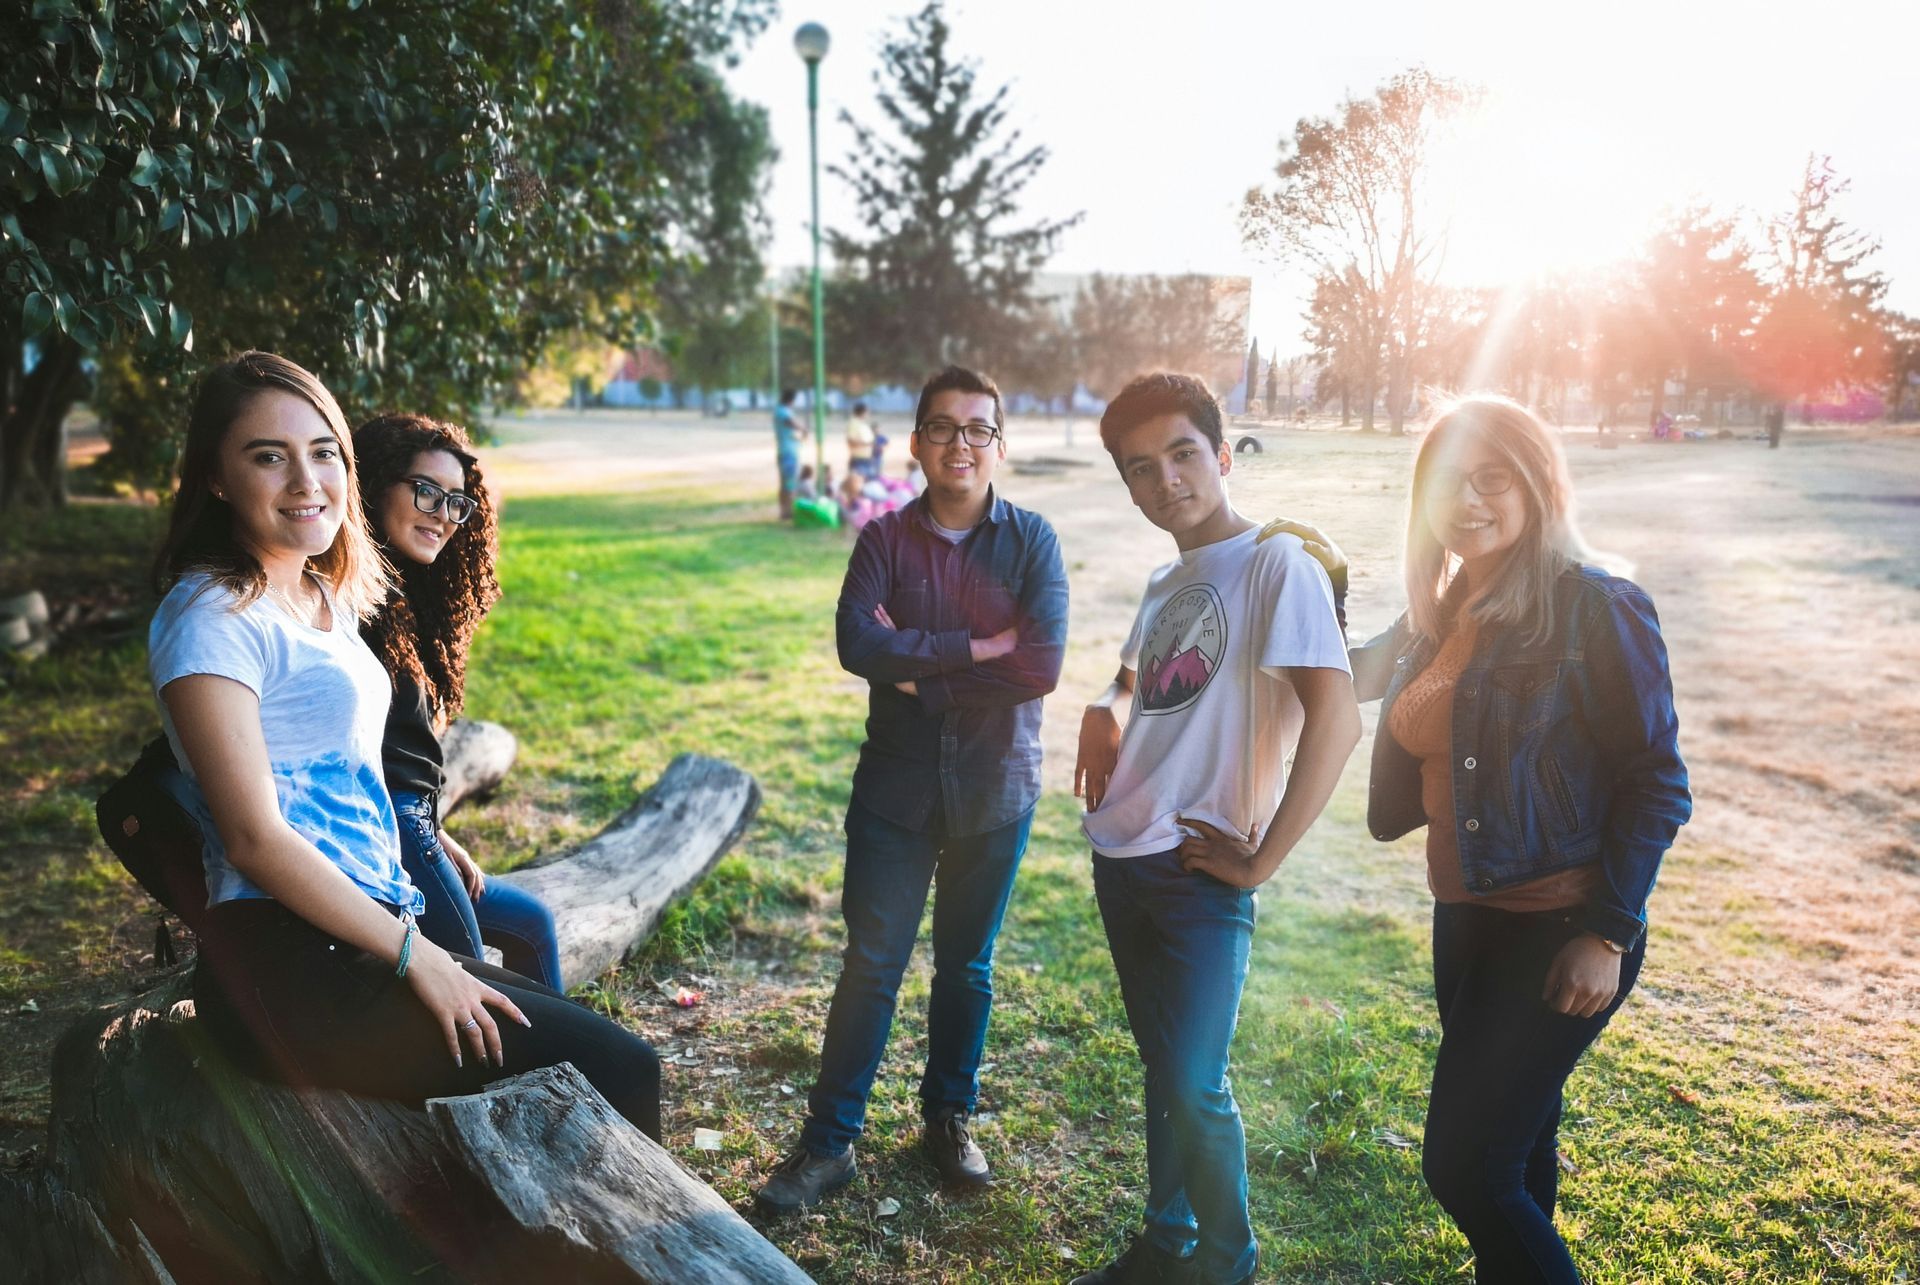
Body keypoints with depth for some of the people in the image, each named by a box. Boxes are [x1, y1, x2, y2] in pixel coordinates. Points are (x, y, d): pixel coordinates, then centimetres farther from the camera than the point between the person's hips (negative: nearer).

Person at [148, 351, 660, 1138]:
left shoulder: (328, 599, 15)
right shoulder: (214, 618, -12)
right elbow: (255, 837, -17)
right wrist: (415, 956, -15)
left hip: (363, 934, 9)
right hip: (289, 966, -9)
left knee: (593, 1036, 8)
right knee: (615, 1071, -14)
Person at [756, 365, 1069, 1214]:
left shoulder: (1031, 541, -5)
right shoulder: (884, 539, -2)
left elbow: (1042, 666, -18)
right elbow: (858, 644, -18)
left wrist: (919, 667, -14)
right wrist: (976, 649, -19)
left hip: (995, 790, 0)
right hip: (897, 787, 0)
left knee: (966, 967, 15)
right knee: (870, 966, 4)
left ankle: (950, 1119, 35)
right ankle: (828, 1143, 17)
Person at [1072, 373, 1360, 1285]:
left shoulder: (1276, 563, -12)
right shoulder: (1165, 583, 11)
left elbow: (1335, 719, -22)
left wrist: (1261, 861, -19)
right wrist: (1102, 713, 9)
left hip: (1199, 868, -7)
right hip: (1122, 858, 7)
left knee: (1193, 1086, -3)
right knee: (1161, 1067, 18)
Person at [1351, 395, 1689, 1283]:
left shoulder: (1595, 608, -13)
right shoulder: (1444, 614, 7)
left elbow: (1657, 786, -13)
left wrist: (1608, 934, -16)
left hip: (1557, 933, -7)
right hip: (1465, 919, 7)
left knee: (1464, 1167, -5)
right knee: (1511, 1157, 21)